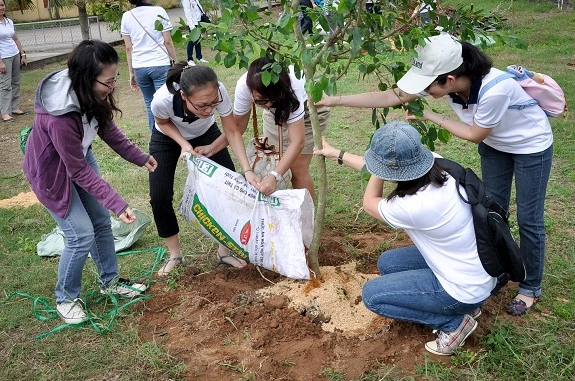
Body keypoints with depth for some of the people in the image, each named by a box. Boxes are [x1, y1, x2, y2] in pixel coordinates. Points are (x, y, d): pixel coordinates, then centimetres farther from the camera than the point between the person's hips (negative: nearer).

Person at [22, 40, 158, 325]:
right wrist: (118, 204, -29)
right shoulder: (60, 117, -40)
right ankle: (66, 298, 18)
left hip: (79, 154, 7)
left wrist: (139, 157, 1)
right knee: (82, 234, -6)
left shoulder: (91, 93, -19)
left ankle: (109, 281, 31)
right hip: (52, 171, -7)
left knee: (101, 221, 11)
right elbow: (79, 172, -29)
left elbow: (107, 128, 0)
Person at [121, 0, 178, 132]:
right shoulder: (159, 11, -4)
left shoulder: (126, 16, 4)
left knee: (149, 103, 17)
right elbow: (168, 42, -3)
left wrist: (131, 73, 11)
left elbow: (128, 48, 5)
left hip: (139, 67, 4)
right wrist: (175, 62, 8)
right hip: (160, 65, -3)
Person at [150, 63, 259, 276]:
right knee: (159, 196, -10)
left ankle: (225, 251, 9)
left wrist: (247, 170, -34)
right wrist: (184, 144, -30)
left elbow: (232, 132, -24)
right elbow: (163, 123, -15)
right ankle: (175, 255, 12)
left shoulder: (219, 92, -38)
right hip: (168, 138, -1)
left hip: (205, 134, 1)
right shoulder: (162, 99, -41)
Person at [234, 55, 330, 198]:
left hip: (307, 107, -3)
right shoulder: (244, 86, -33)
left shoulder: (291, 88, -42)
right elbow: (237, 125, -18)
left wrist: (274, 176, -52)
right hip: (276, 111, 4)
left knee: (297, 167, -9)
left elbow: (297, 141, -43)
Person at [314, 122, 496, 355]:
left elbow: (369, 203, -10)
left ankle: (454, 322, 1)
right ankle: (460, 306, 15)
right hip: (476, 269, 8)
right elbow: (379, 169, 6)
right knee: (386, 263, 17)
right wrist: (338, 155, 15)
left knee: (372, 295, -4)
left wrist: (384, 161, -10)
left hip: (465, 288, -8)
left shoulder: (415, 207, -34)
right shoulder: (438, 166, -12)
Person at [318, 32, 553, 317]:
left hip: (530, 146, -6)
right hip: (495, 144, 6)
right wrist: (336, 100, -21)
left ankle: (531, 288, 23)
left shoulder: (494, 90, -41)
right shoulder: (443, 79, -23)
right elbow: (392, 97, -19)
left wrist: (432, 117, -20)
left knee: (528, 218, 3)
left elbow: (475, 134, -23)